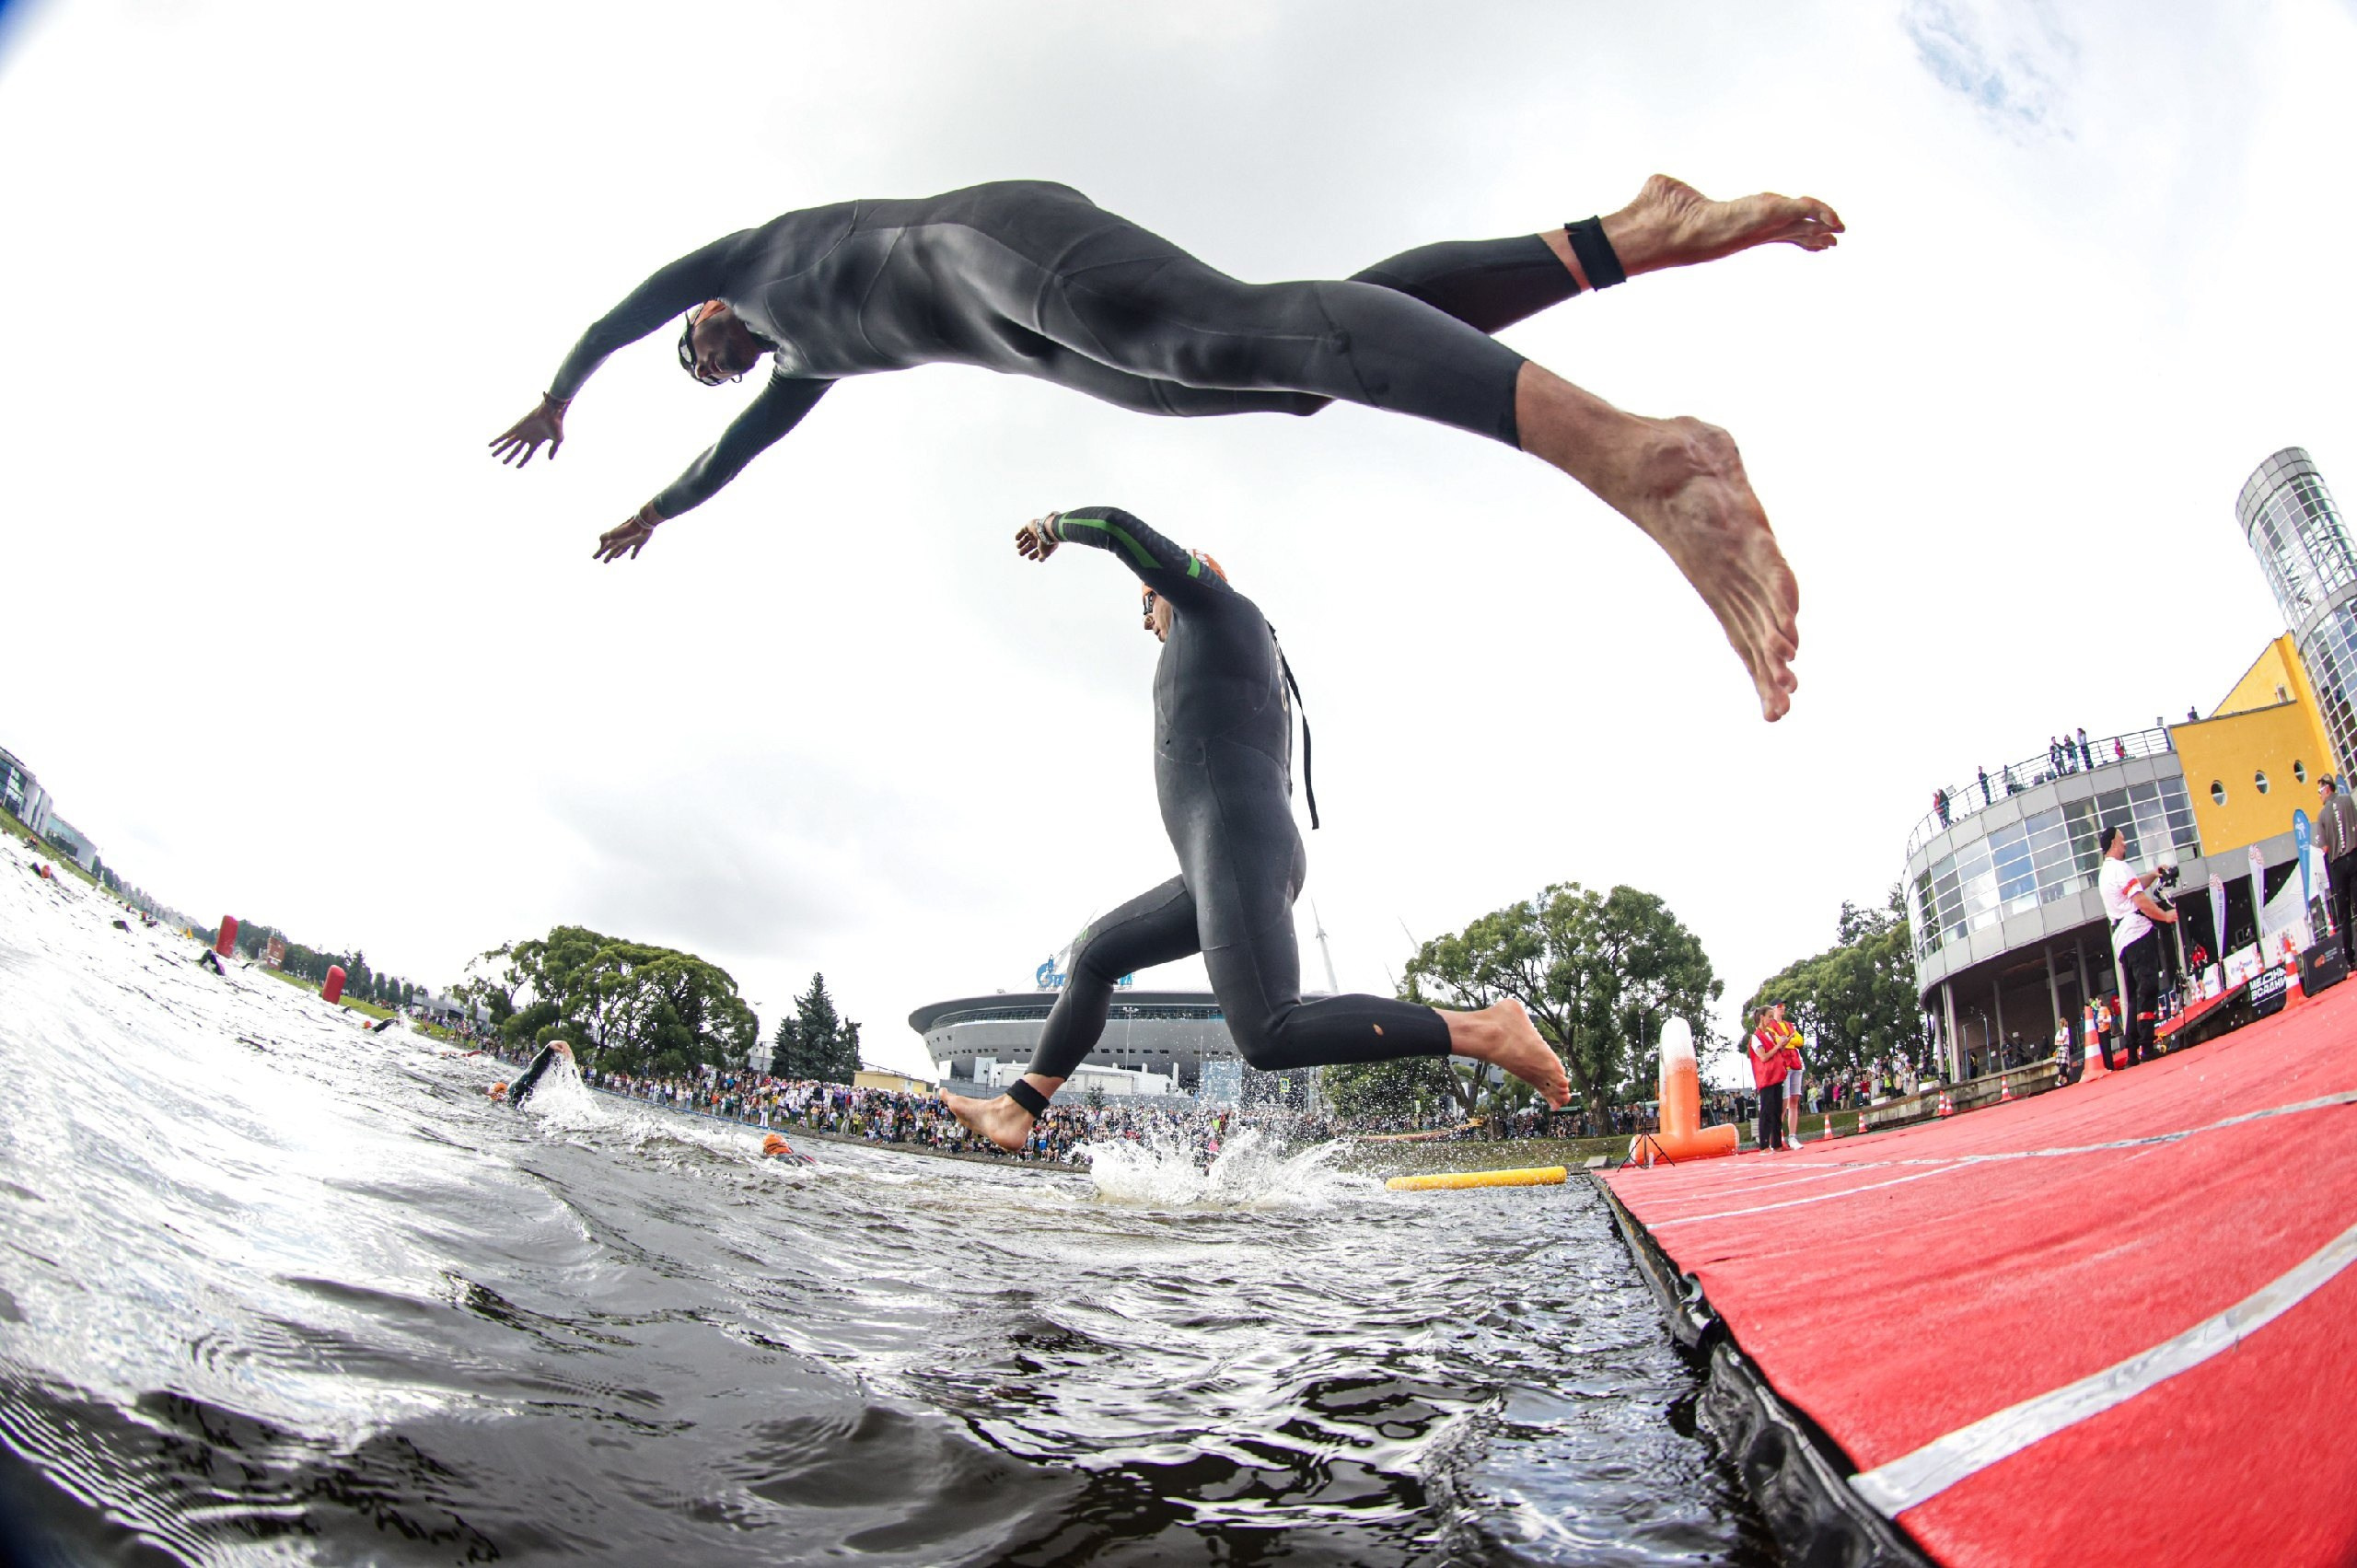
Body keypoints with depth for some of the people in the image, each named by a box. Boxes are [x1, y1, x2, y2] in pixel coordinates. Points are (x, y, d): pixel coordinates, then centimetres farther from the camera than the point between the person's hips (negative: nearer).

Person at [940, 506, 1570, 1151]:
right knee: (1095, 953, 18)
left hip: (1237, 843, -11)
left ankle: (1486, 1029, -24)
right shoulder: (1255, 659, 33)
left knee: (1271, 1037, -24)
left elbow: (1119, 526, 3)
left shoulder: (1218, 604, 9)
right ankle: (1015, 1111, 19)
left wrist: (1055, 525, 22)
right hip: (1244, 861, 11)